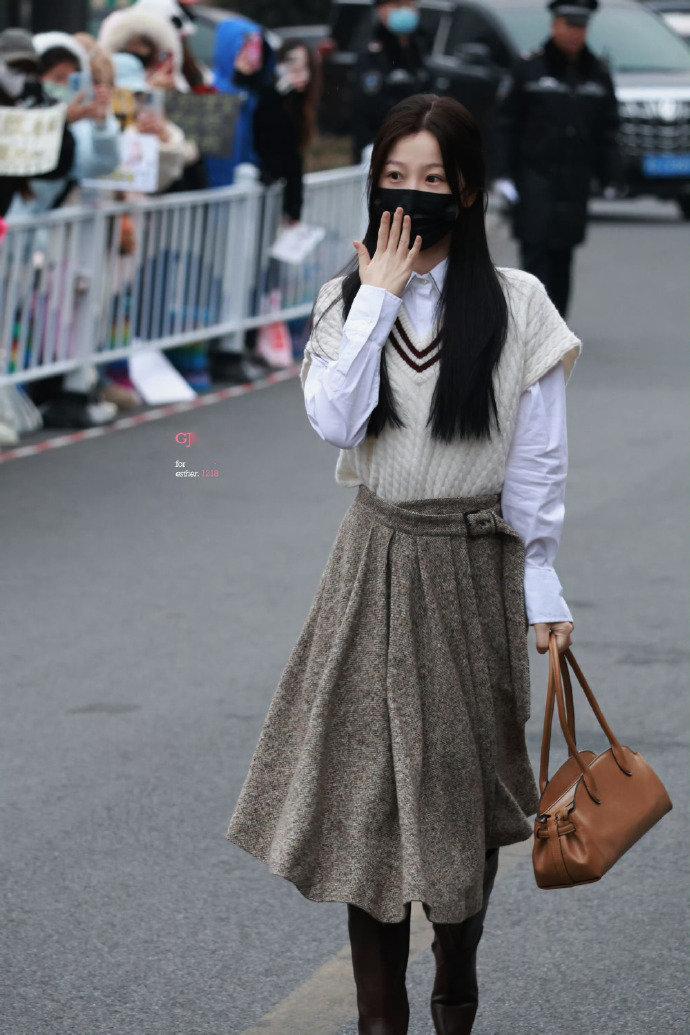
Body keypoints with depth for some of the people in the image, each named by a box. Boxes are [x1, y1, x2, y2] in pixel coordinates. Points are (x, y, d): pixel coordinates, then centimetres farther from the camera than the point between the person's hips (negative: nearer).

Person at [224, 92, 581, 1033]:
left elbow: (537, 462, -4)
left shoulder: (515, 304, -6)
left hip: (471, 567, -2)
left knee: (463, 781, 8)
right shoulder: (347, 297, 3)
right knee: (369, 784, 0)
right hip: (377, 559, 2)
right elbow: (333, 421, -12)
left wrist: (542, 585, -4)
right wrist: (380, 299, -13)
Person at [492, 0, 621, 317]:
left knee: (562, 255, 7)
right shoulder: (529, 69, -3)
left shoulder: (597, 74, 8)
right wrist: (503, 175, -9)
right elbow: (505, 123, -2)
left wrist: (609, 178, 5)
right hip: (534, 175, -4)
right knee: (536, 250, -12)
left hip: (575, 181, 4)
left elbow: (607, 131, 11)